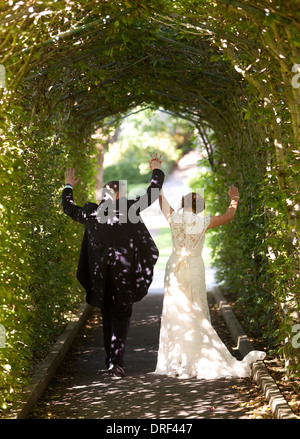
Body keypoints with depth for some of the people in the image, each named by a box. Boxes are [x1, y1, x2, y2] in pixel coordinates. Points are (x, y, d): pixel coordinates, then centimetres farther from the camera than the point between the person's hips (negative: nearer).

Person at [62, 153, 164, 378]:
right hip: (124, 273, -3)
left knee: (108, 317, 16)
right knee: (122, 317, 3)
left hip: (100, 274, 3)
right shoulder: (129, 207, -4)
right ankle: (117, 361, -8)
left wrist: (68, 186, 37)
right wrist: (157, 170, 23)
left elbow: (69, 207, 21)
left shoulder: (92, 212, 3)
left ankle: (110, 360, 22)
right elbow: (153, 192, 6)